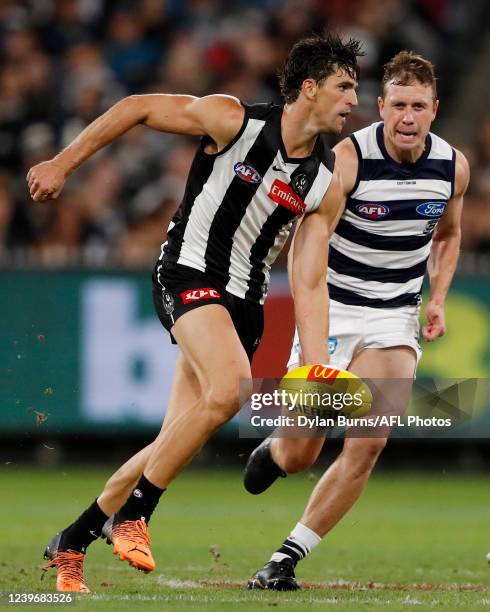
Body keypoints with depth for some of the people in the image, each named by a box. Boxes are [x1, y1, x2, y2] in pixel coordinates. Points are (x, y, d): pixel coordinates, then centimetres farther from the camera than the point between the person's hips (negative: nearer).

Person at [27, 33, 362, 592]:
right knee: (231, 385, -31)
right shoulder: (234, 121, -10)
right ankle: (131, 513, -17)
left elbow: (309, 285, 2)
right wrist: (63, 164, -2)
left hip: (242, 302, 6)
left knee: (176, 447, 1)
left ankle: (71, 544, 18)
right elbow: (136, 108, -1)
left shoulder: (326, 187, 4)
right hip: (188, 274, -6)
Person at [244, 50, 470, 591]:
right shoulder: (349, 158, -18)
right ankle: (271, 452, 41)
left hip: (396, 319, 2)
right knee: (298, 456, 1)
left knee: (369, 442, -17)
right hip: (333, 308, -2)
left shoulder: (452, 166, -4)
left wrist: (437, 299, 3)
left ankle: (287, 559, -6)